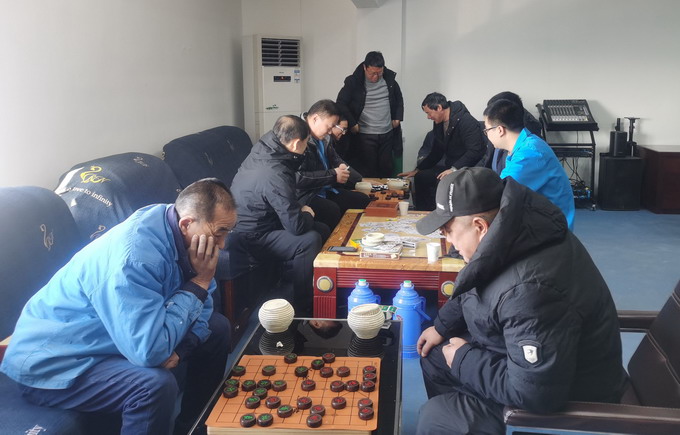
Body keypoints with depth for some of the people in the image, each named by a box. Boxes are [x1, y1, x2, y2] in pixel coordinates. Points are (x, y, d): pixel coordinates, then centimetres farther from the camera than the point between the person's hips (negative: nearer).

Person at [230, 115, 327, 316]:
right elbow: (296, 225, -29)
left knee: (323, 230, 7)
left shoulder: (263, 147, -5)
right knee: (310, 240, -25)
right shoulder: (275, 175, -31)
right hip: (249, 238, -10)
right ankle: (299, 309, -9)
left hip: (252, 222, 10)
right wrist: (306, 214, -8)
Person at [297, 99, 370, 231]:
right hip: (304, 195, -10)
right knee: (332, 210, -34)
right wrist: (333, 175, -18)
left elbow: (334, 159, 32)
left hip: (325, 190, 10)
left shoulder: (323, 138, 12)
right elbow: (297, 178, -27)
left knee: (363, 200, 6)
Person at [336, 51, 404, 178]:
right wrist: (352, 124, -10)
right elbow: (340, 104, -7)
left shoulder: (389, 79, 3)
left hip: (387, 134, 4)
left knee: (386, 169, 10)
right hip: (364, 135, -4)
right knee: (368, 172, -1)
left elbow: (399, 99, 18)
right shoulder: (354, 82, -9)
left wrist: (397, 118, 8)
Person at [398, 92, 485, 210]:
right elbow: (436, 152, 19)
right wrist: (417, 170, 14)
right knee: (421, 177, 4)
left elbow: (475, 151, -27)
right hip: (451, 168, 9)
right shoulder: (439, 123, 8)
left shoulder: (467, 122, -20)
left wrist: (454, 169, -32)